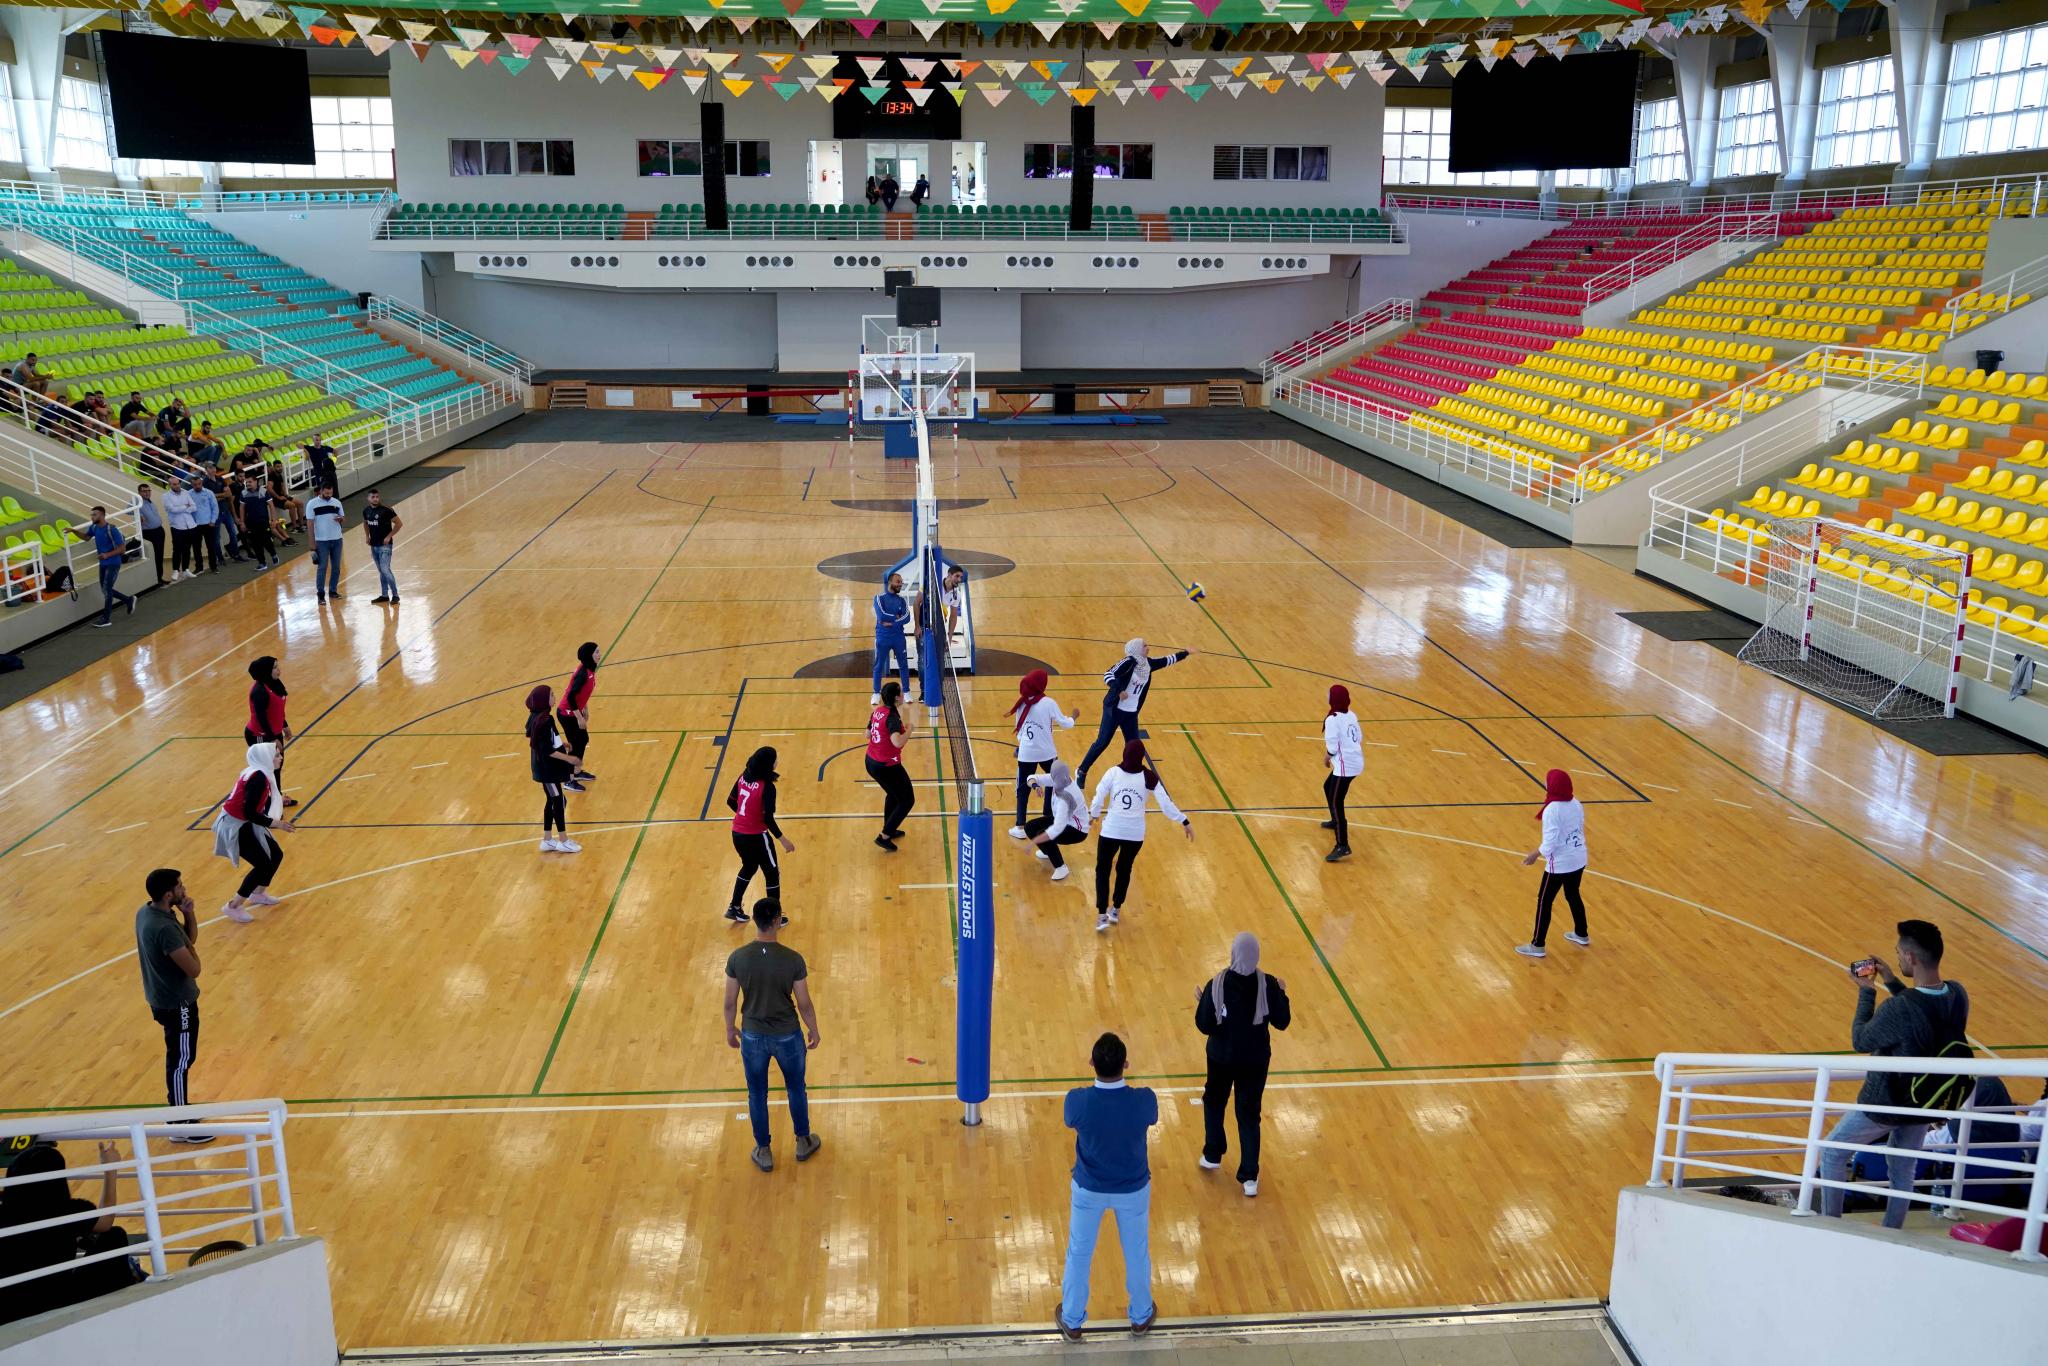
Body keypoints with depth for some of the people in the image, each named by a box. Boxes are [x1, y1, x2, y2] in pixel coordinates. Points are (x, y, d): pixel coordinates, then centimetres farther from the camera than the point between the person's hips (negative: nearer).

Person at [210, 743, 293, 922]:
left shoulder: (258, 773, 5)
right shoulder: (258, 778, -25)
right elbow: (250, 813, -28)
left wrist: (277, 799, 16)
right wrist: (275, 823, -21)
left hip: (244, 824, 10)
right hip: (235, 827, -10)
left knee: (276, 854, 14)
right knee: (264, 865, -8)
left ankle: (258, 894, 33)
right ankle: (233, 906, 3)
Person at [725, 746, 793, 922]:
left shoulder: (744, 777, -1)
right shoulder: (767, 786, -22)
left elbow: (731, 801, 9)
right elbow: (768, 819, -22)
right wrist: (783, 840, -12)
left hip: (737, 834, 7)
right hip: (756, 836, -7)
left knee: (749, 867, 30)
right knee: (772, 873, 12)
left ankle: (734, 908, 36)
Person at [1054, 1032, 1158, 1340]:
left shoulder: (1078, 1100, -30)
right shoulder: (1144, 1100, -29)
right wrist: (1121, 1066, 5)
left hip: (1088, 1188, 0)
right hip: (1133, 1189, 0)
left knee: (1079, 1254, 23)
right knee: (1137, 1252, 25)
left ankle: (1072, 1321, 41)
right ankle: (1141, 1317, 47)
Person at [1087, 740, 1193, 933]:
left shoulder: (1113, 773, -5)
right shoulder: (1149, 777, -3)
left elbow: (1098, 799, -4)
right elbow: (1166, 803, -5)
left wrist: (1092, 815, 15)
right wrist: (1185, 822, 3)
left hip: (1111, 830, -1)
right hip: (1135, 833, 1)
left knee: (1102, 869, 13)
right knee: (1124, 869, 23)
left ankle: (1102, 915, 5)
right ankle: (1116, 910, 34)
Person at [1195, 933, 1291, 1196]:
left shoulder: (1216, 985, -20)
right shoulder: (1269, 984, -17)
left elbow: (1204, 1025, -15)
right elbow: (1281, 1022, -8)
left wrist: (1201, 1002, 3)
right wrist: (1282, 995, 7)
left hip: (1222, 1056, -1)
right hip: (1256, 1059, 1)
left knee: (1214, 1101, 26)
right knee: (1249, 1114, 13)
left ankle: (1212, 1156, 38)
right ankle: (1249, 1177, 13)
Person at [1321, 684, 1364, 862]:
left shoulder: (1332, 720, -18)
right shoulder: (1351, 715, 7)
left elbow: (1332, 747, -18)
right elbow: (1358, 738, 12)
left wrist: (1326, 758, 2)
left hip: (1345, 765, -9)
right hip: (1355, 761, 9)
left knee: (1336, 802, -9)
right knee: (1328, 787, 31)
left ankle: (1343, 847, -14)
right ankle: (1336, 821, 51)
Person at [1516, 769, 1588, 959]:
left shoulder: (1552, 810, -24)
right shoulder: (1576, 804, -1)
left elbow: (1551, 841, -22)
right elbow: (1580, 829, 9)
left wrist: (1536, 854, -7)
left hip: (1560, 864, -8)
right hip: (1578, 860, 8)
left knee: (1544, 901, 5)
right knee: (1573, 895, 26)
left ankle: (1537, 946, 12)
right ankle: (1581, 936, 42)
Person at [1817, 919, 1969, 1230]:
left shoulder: (1898, 1009, -35)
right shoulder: (1958, 995, -13)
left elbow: (1860, 1041, -16)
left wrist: (1866, 992, -7)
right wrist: (1893, 983, 4)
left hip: (1885, 1104, -6)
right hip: (1927, 1102, 6)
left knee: (1832, 1153, 16)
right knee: (1904, 1170, 24)